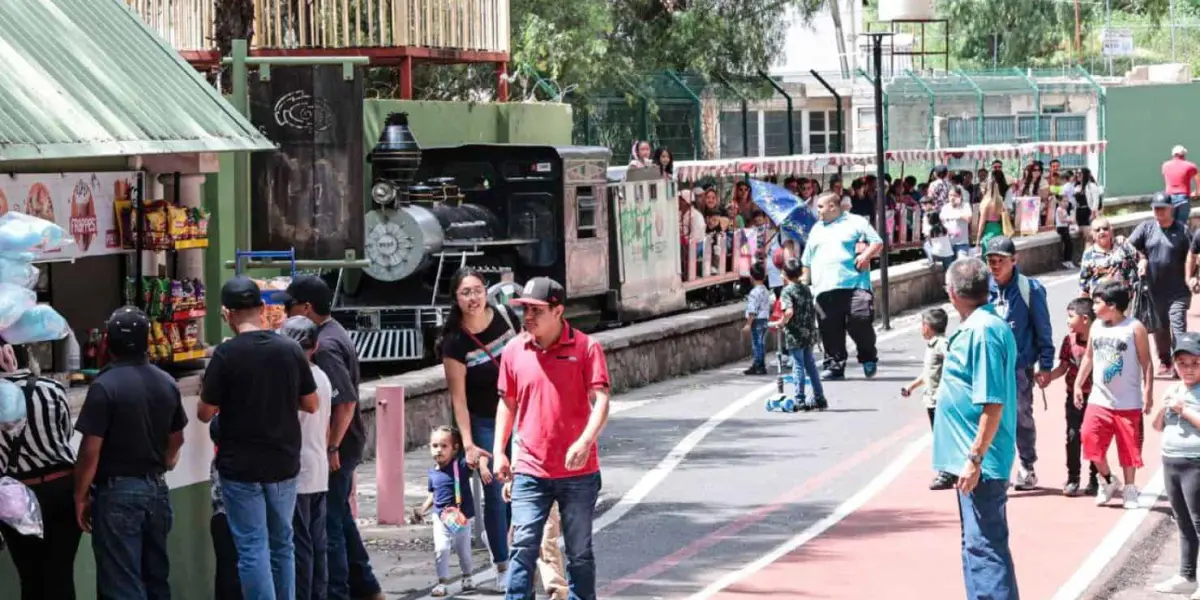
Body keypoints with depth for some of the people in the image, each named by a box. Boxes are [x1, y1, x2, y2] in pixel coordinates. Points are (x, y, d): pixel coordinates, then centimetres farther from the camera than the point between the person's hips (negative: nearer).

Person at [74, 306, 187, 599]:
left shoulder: (105, 386, -17)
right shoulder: (167, 383, 4)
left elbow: (91, 450, -17)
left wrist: (80, 496, -6)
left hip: (117, 492, -6)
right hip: (157, 489, 6)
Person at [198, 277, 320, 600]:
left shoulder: (226, 354, -14)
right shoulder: (291, 349, -2)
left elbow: (205, 413, -8)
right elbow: (312, 404, 7)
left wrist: (206, 389, 11)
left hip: (241, 465, -4)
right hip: (283, 462, 4)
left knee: (253, 548, 0)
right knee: (282, 544, 16)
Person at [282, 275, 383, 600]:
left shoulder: (326, 345, -20)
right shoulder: (334, 333, 10)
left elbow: (345, 402, -25)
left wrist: (332, 448, -22)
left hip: (336, 447, -10)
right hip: (344, 443, 10)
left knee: (328, 523, -2)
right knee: (340, 518, 19)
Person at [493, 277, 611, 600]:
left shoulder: (586, 347, -6)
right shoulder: (514, 351, 3)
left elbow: (601, 401, -13)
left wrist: (585, 442, -29)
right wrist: (499, 451, 7)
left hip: (578, 472, -1)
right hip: (530, 472, 2)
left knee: (579, 552, 10)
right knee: (523, 547, -6)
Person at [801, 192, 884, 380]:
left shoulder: (856, 223, 7)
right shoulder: (817, 229, 23)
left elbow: (877, 243, 4)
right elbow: (807, 261, 25)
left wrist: (866, 255, -13)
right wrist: (804, 284, 17)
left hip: (855, 285, -5)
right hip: (824, 288, 5)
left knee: (860, 321, -13)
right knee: (830, 330, 0)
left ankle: (868, 358, 7)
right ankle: (834, 366, 6)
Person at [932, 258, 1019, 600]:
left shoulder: (983, 331, -19)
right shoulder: (979, 326, 12)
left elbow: (992, 403, -24)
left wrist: (975, 458, -22)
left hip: (981, 463, -11)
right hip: (970, 459, 11)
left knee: (985, 546, -10)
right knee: (976, 543, 18)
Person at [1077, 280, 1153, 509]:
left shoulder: (1135, 328, -11)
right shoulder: (1096, 326, 4)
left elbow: (1146, 364, -8)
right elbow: (1089, 357, 16)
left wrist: (1148, 394, -12)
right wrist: (1078, 384, 14)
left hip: (1128, 402, -4)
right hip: (1099, 399, 4)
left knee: (1128, 447, 4)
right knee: (1091, 440, -3)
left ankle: (1129, 489, 21)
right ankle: (1108, 481, 18)